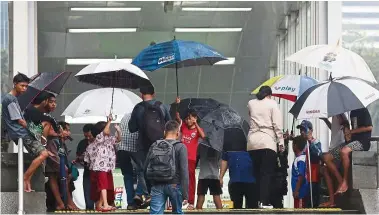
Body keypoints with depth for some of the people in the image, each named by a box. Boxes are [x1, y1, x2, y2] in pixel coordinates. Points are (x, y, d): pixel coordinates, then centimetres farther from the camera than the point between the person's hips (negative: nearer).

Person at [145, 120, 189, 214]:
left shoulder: (154, 146, 10)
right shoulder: (180, 147, -4)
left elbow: (146, 169, 9)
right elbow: (184, 171, -11)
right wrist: (185, 194, -12)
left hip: (157, 186, 3)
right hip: (174, 185, -2)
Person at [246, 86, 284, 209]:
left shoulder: (251, 103, 15)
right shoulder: (272, 104, 5)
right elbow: (277, 125, -2)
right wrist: (281, 142, 0)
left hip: (252, 143, 4)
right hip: (268, 142, -4)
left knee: (256, 172, 7)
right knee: (267, 173, -6)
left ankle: (257, 200, 4)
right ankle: (264, 201, -15)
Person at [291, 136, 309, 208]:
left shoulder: (301, 160, -17)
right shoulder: (298, 157, 10)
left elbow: (301, 176, -22)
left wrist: (296, 191, -22)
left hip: (300, 191, -10)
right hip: (299, 190, 10)